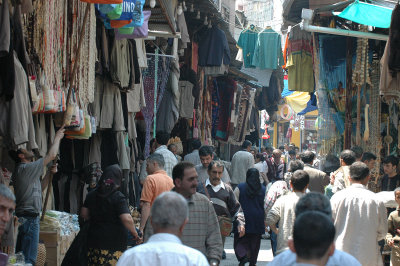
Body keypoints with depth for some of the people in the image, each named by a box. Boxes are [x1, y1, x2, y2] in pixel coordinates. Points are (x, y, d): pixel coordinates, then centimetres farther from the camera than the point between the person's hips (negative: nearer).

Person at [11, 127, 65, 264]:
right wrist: (57, 138, 2)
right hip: (29, 218, -10)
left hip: (25, 218, 10)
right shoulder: (25, 169, -14)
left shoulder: (24, 170, 17)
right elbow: (51, 155, -12)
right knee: (29, 259, -10)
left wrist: (49, 173, 14)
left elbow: (39, 188, 26)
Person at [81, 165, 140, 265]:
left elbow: (84, 214, 11)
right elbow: (126, 219, -19)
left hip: (94, 242, 6)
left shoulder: (92, 195, 6)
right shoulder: (118, 197, -12)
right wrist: (134, 233, -5)